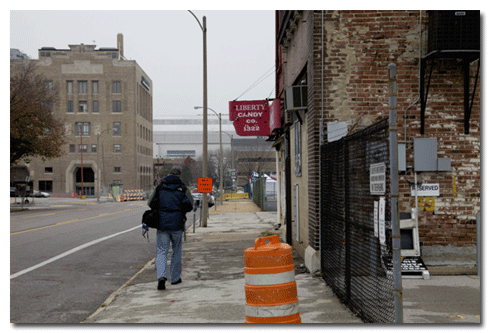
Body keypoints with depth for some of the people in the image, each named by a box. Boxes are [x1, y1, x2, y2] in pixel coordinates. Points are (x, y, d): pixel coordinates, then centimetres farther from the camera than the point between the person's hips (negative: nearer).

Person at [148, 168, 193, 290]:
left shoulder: (160, 187, 6)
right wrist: (181, 210, 11)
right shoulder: (182, 188, 1)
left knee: (161, 251, 1)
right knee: (177, 251, 15)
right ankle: (175, 278, 22)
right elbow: (189, 205, -9)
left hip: (162, 224, 1)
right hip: (177, 224, -1)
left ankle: (161, 276, -20)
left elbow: (151, 203, 4)